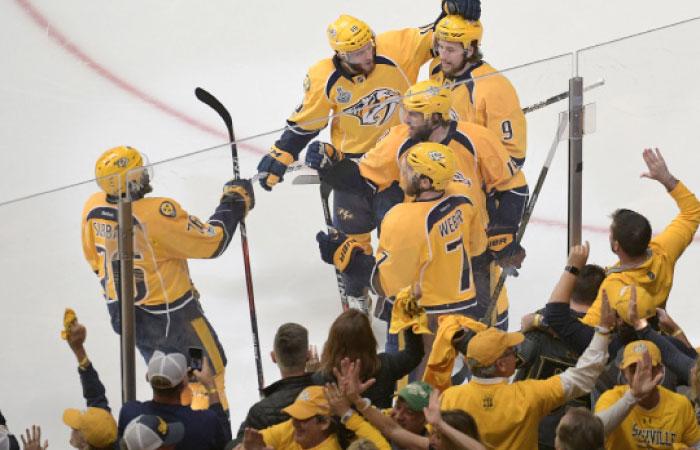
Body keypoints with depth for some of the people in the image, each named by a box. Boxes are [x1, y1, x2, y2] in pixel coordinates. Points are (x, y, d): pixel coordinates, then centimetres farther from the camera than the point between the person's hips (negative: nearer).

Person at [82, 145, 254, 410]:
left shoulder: (93, 208, -9)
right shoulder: (158, 214, -30)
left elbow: (94, 259, 7)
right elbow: (211, 243, -22)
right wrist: (234, 204, -8)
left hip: (120, 308, 7)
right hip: (168, 313, -7)